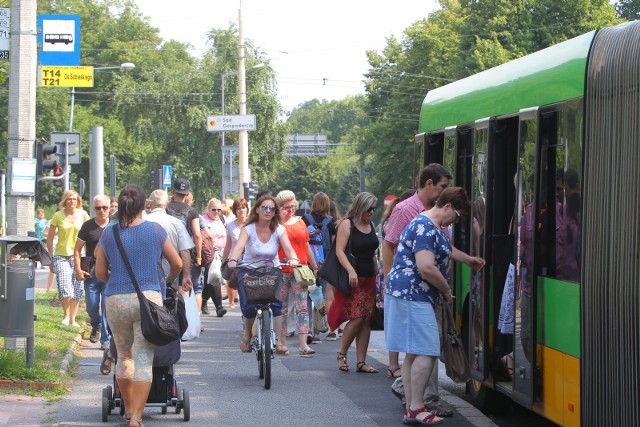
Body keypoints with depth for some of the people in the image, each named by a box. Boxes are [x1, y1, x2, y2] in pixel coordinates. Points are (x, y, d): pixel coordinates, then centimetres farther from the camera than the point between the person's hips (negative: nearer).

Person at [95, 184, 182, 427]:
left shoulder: (108, 234, 2)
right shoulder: (155, 231, 0)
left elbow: (100, 273, 7)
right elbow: (177, 264, 9)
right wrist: (169, 280, 31)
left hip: (116, 301, 2)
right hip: (148, 298, -2)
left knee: (124, 356, 18)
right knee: (144, 360, -2)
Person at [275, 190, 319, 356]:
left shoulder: (300, 222, 15)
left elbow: (307, 247, 21)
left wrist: (315, 268, 20)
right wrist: (281, 219, -14)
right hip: (281, 271, -3)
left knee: (302, 307, -6)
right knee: (282, 308, 3)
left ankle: (303, 345, -12)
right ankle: (282, 343, 11)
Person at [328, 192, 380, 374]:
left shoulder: (371, 226, 15)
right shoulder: (347, 224, -6)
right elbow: (339, 251, -14)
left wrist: (377, 275, 17)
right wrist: (351, 271, -27)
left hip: (369, 279, 7)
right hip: (352, 279, -7)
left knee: (367, 320, 1)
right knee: (357, 318, -15)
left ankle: (361, 362, 4)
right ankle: (341, 355, 3)